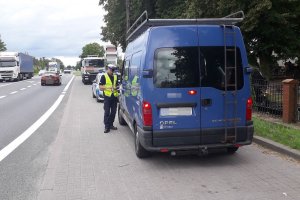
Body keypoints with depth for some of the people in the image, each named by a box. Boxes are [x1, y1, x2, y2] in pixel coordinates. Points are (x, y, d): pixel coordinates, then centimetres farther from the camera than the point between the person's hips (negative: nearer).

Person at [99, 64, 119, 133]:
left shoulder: (115, 76, 15)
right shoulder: (104, 76, 0)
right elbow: (100, 87, -5)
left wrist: (116, 87, 1)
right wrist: (108, 87, -18)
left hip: (114, 96, 5)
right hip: (107, 96, -5)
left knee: (113, 112, 9)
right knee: (107, 112, -5)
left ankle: (111, 125, 22)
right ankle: (107, 127, -1)